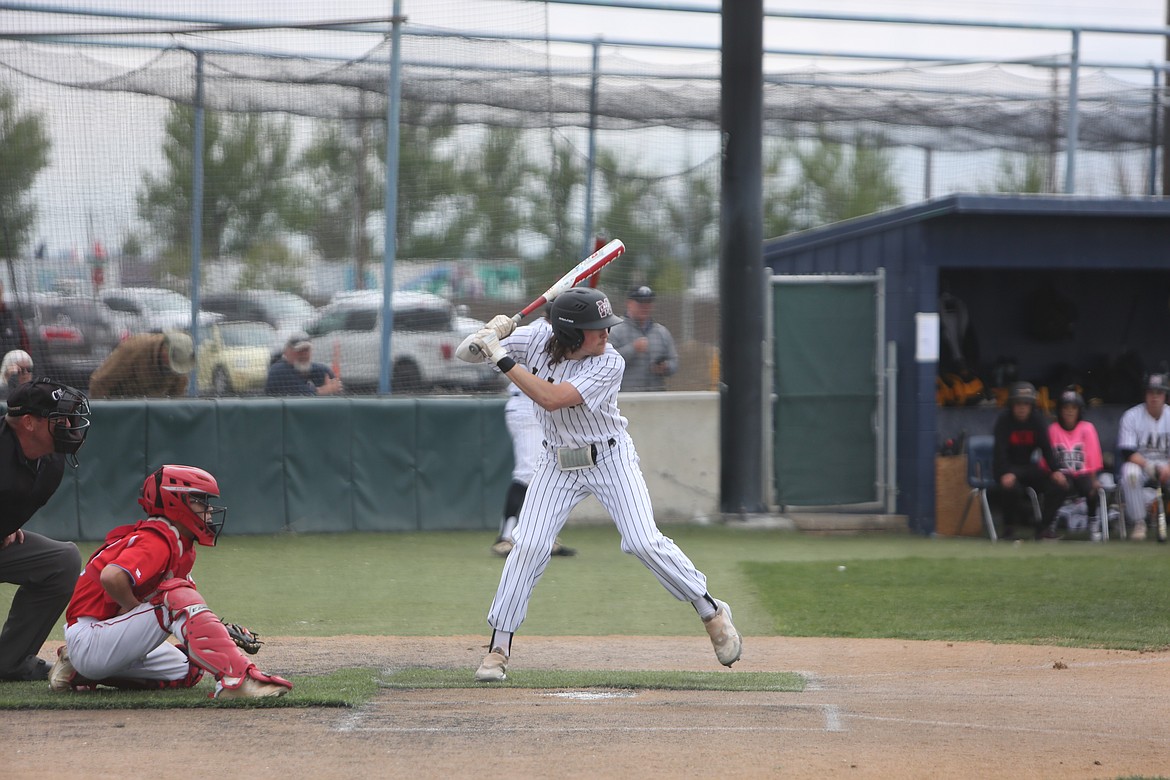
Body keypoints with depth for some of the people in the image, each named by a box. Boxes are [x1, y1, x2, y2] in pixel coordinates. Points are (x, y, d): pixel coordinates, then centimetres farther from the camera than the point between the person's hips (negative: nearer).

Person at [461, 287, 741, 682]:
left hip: (610, 459, -3)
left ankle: (712, 612, 5)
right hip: (558, 465, 3)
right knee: (528, 546, -8)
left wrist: (503, 359, -34)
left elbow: (551, 398, -35)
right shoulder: (537, 337, -13)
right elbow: (466, 354, -6)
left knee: (644, 543, -13)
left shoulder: (610, 364, -23)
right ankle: (498, 649, 1)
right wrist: (486, 337, -30)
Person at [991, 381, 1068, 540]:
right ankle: (1009, 528, -13)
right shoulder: (1004, 420, -13)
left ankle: (1045, 527, -6)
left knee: (1058, 482, -16)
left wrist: (1056, 471, -22)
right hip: (1009, 467, -5)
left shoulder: (1037, 421, -1)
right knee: (1011, 486, -37)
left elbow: (1046, 447, -5)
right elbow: (1000, 449, -22)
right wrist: (1005, 474, -39)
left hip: (1029, 466, 5)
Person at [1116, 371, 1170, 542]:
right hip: (1138, 462, -2)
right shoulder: (1131, 416, -7)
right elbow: (1127, 452, -14)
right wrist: (1147, 465, -30)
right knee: (1130, 473, -37)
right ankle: (1138, 524, -27)